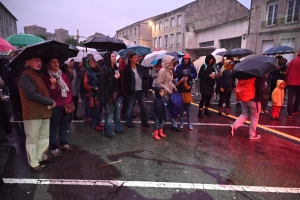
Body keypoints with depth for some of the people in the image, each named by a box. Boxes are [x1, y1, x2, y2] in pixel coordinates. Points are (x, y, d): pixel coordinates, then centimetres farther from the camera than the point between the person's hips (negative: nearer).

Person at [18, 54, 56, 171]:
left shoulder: (39, 75, 18)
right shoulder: (25, 76, -12)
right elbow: (32, 94, -22)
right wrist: (50, 102, -15)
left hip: (44, 111, 9)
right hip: (32, 112, -9)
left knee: (44, 136, 16)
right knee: (32, 138, 3)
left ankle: (42, 156, 31)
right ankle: (33, 162, 16)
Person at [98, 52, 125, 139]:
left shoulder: (115, 68, 12)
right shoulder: (104, 69, -14)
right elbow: (103, 82, -24)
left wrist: (119, 93, 16)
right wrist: (114, 78, -19)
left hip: (116, 94, 8)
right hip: (108, 94, -8)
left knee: (117, 112, 17)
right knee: (110, 114, 0)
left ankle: (118, 128, 33)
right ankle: (108, 132, 14)